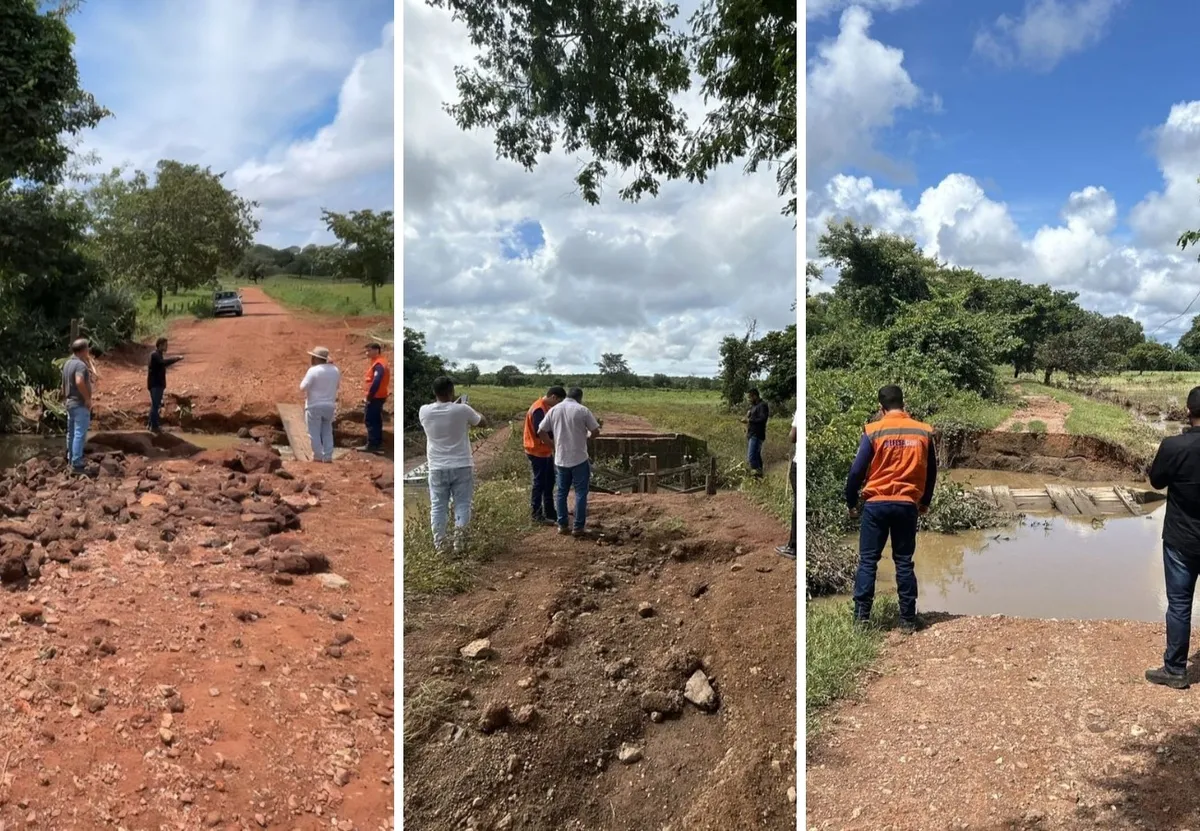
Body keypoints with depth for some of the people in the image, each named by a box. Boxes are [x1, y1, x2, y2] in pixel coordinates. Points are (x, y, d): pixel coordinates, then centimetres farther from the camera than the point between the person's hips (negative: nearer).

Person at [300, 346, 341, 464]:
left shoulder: (313, 370, -15)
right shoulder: (335, 370, 4)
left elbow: (303, 387, -16)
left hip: (314, 405, -5)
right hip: (329, 405, 5)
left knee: (314, 432, 5)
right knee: (327, 432, 14)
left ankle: (318, 456, 7)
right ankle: (328, 457, 11)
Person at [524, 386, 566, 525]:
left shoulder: (546, 407, 10)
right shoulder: (539, 409, -23)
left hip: (546, 451, 10)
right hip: (537, 452, -10)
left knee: (549, 482, 16)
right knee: (540, 483, -1)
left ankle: (550, 512, 26)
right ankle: (537, 515, 8)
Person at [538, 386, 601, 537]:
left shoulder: (554, 410, 4)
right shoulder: (582, 410, -8)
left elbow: (540, 431, 4)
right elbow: (595, 431, -7)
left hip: (560, 459, 4)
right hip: (579, 458, -4)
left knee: (561, 492, 14)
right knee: (580, 492, 3)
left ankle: (562, 525, 16)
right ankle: (578, 527, 3)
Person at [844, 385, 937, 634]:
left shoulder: (873, 431, -7)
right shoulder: (924, 432, 2)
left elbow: (857, 470, -6)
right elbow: (931, 472, 11)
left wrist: (851, 502, 7)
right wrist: (925, 502, 25)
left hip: (876, 503, -2)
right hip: (908, 505, 2)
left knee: (868, 560, 5)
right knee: (904, 562, 10)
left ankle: (861, 615, 3)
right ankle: (908, 619, 12)